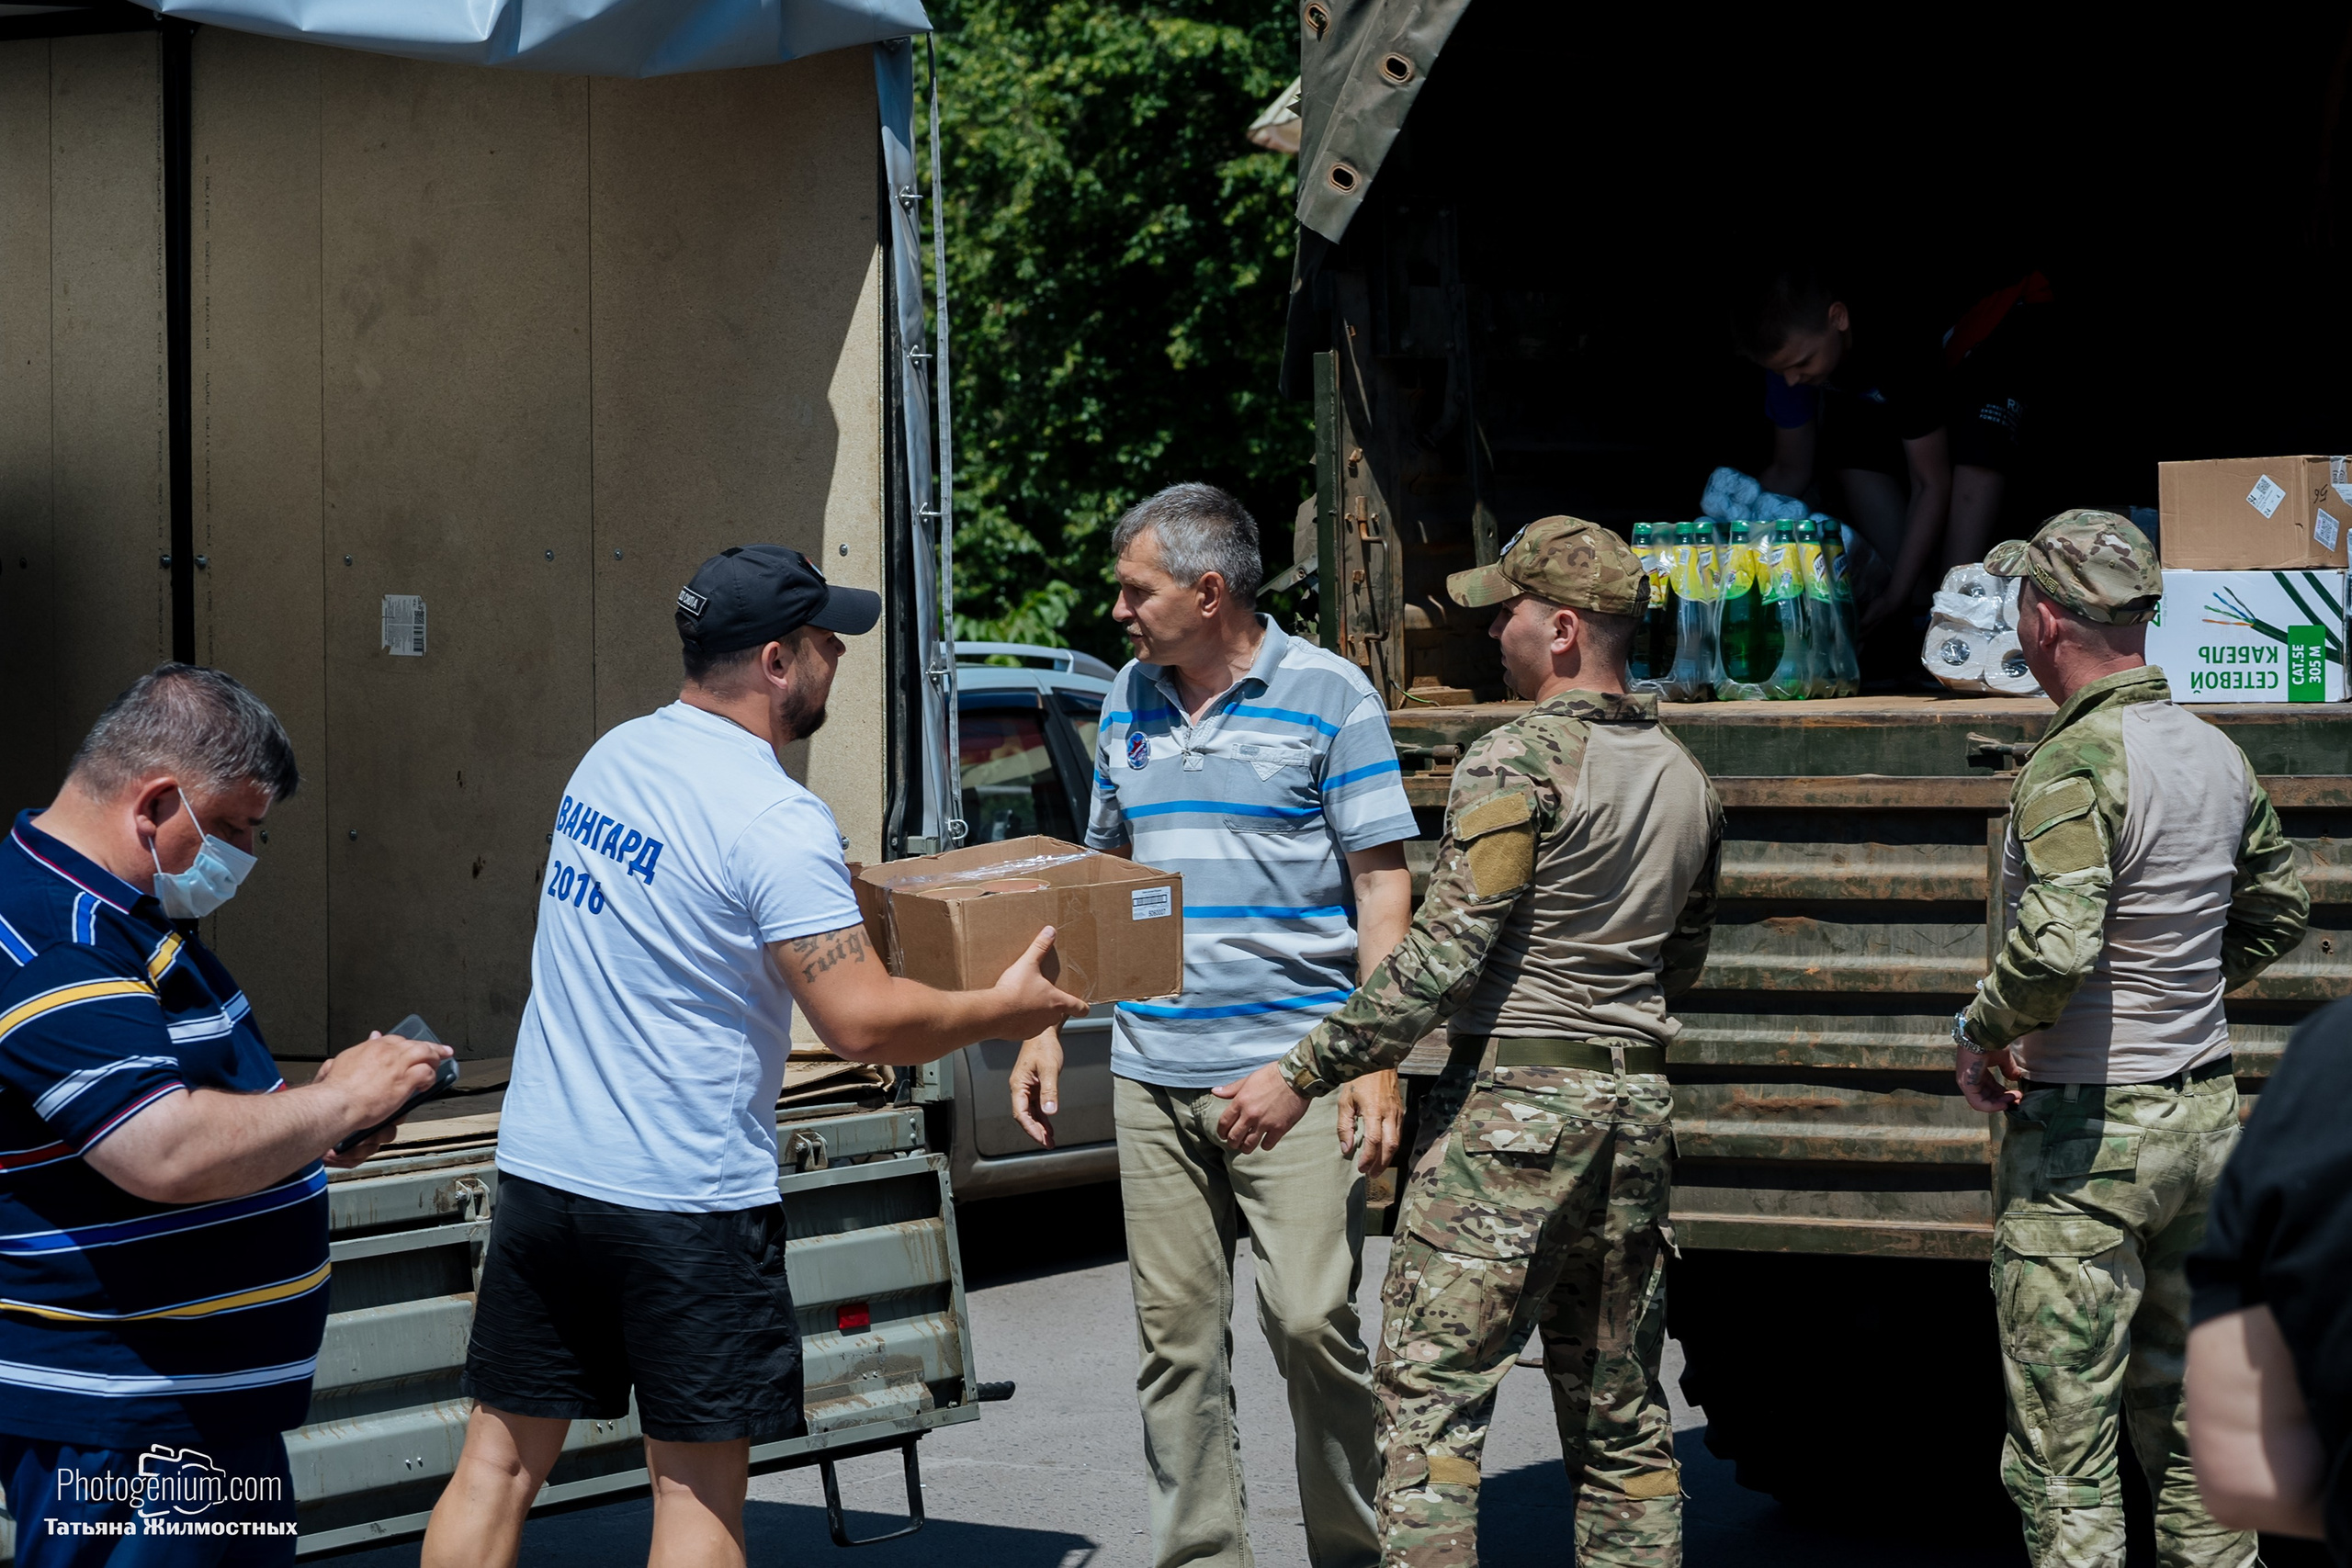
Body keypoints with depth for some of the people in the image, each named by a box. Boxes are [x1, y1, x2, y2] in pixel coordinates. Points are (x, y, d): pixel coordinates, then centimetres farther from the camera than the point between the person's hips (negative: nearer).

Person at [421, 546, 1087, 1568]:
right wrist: (1003, 1008, -4)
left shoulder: (611, 756, 9)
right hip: (686, 1200, -7)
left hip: (540, 1170, 7)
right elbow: (863, 1022, -20)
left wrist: (826, 897, 28)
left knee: (500, 1458, 11)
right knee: (699, 1486, 3)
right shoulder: (774, 821, -16)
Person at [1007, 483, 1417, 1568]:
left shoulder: (1328, 695, -3)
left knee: (1310, 1318, -9)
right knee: (1175, 1337, 6)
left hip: (1290, 1068, -5)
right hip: (1150, 1072, 5)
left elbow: (1381, 882, -4)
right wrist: (1046, 1023, 15)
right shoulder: (1127, 702, 13)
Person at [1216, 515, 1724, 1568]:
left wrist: (1304, 1074, -12)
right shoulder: (1684, 778, 12)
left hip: (1511, 1097, -8)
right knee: (1618, 1408, 12)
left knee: (1430, 1389, -5)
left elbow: (1443, 954, -17)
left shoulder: (1517, 761, -12)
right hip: (1637, 1105, 8)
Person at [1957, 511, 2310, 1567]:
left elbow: (2054, 949, -30)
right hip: (2206, 1116, 8)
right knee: (2189, 1428, 18)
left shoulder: (2075, 766, -19)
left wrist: (1979, 1030, -13)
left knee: (2062, 1459, -2)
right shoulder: (2216, 754, 7)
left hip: (2083, 1136, -8)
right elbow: (2278, 908, 22)